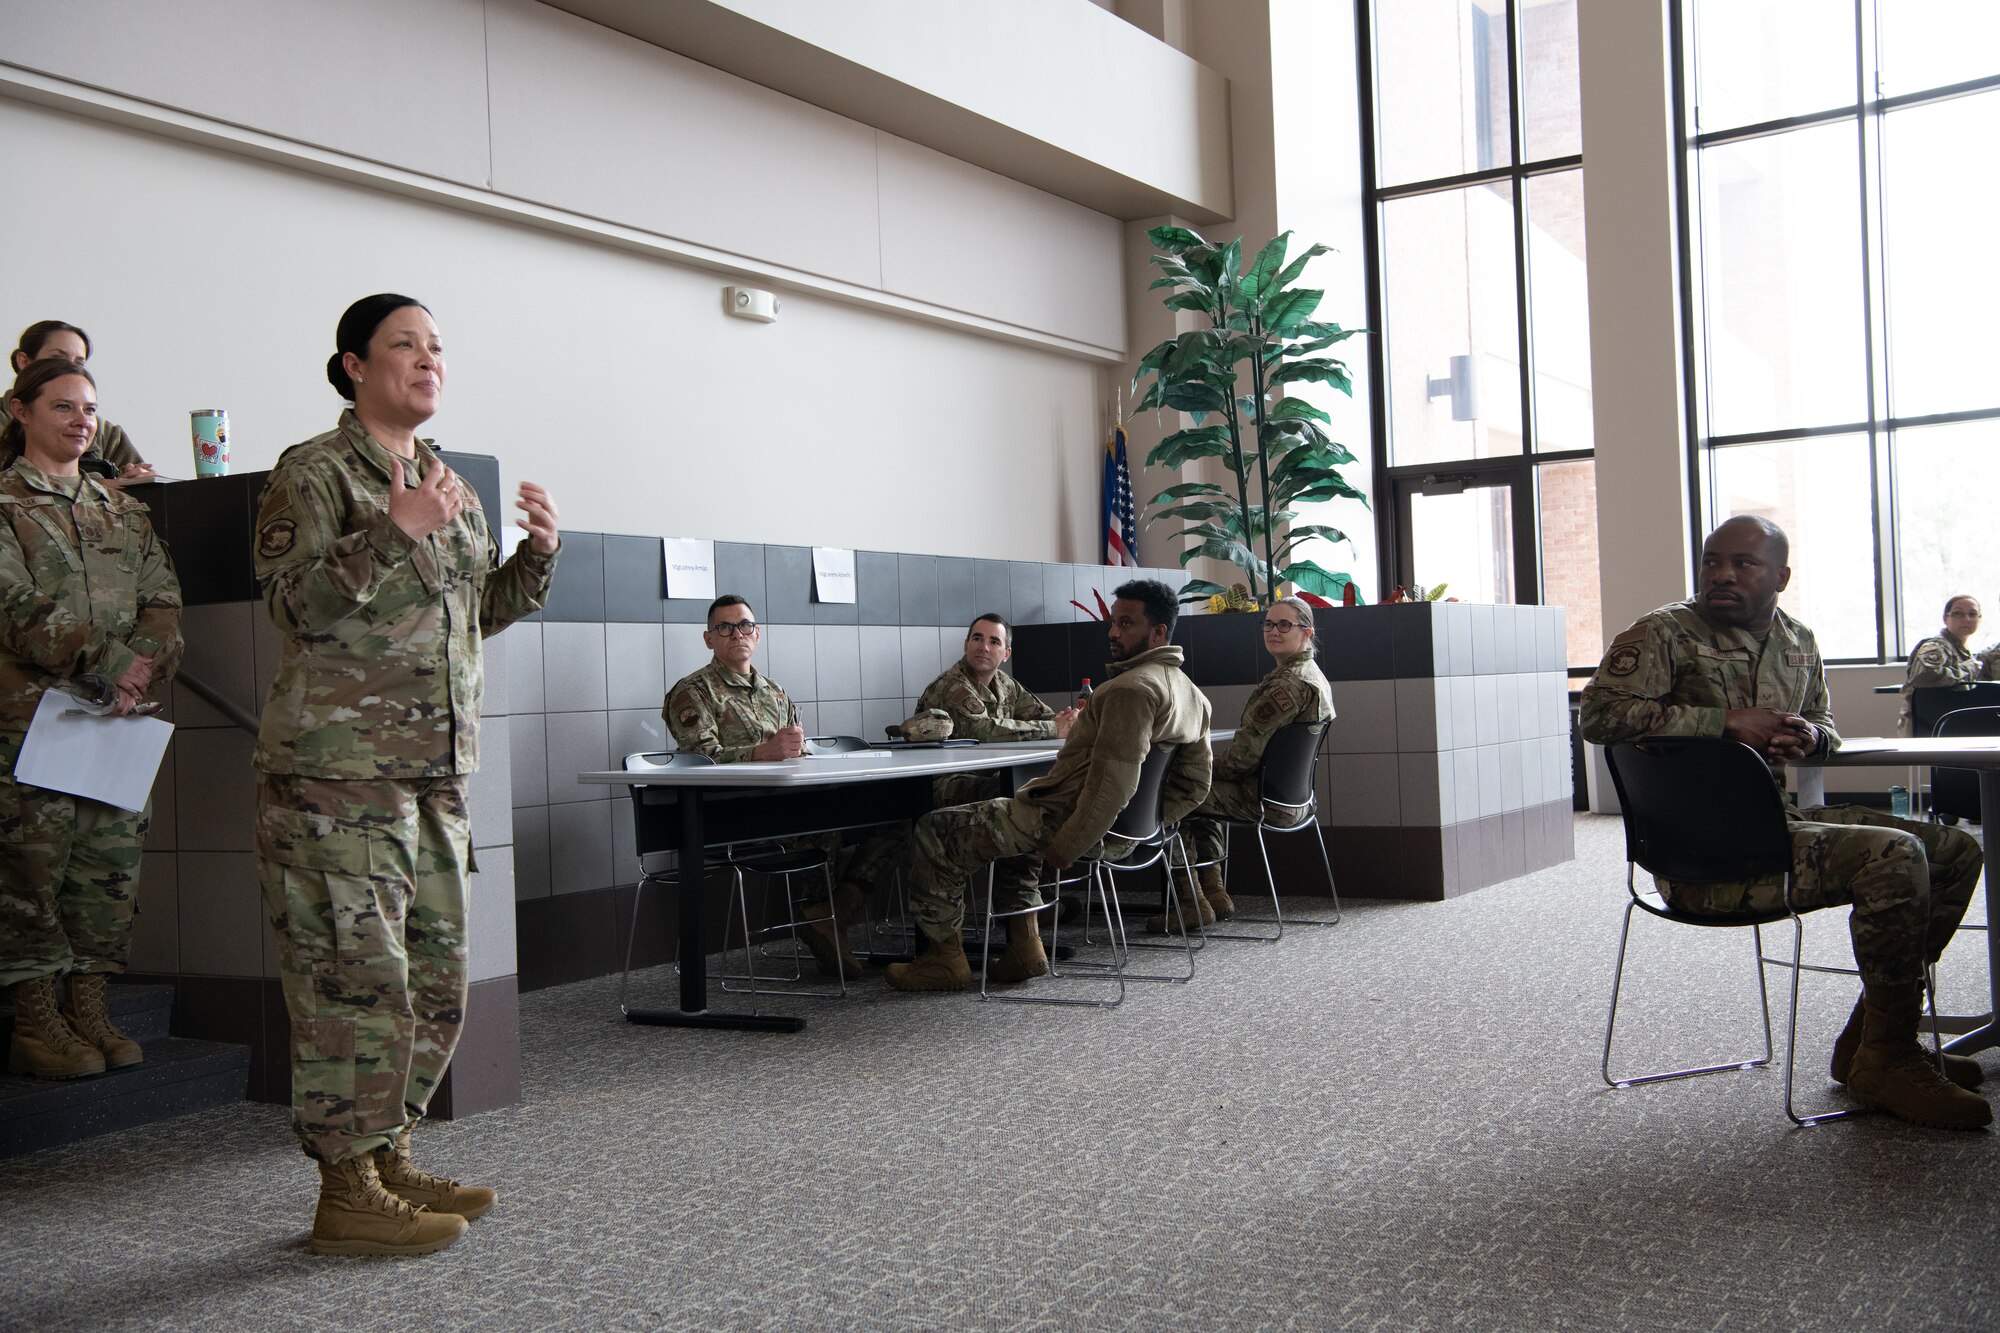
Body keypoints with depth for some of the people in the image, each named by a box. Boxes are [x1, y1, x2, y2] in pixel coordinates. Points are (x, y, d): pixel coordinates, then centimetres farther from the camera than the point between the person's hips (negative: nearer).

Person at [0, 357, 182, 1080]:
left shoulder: (124, 512, 18)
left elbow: (163, 603, 10)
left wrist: (144, 666, -9)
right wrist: (108, 663, -17)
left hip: (118, 717, 5)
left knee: (111, 861, 5)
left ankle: (88, 1009, 14)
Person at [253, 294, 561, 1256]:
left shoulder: (447, 480, 19)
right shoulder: (314, 472, -3)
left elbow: (483, 609, 23)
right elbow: (293, 600, -14)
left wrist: (538, 550, 6)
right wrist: (397, 533, -22)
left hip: (436, 767, 8)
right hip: (337, 765, -8)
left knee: (437, 976, 10)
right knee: (356, 976, -7)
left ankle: (389, 1158, 23)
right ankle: (346, 1193, 3)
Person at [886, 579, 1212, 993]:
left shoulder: (1132, 688, -22)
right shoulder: (1193, 695, 8)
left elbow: (1113, 784, -28)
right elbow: (1195, 782, 13)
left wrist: (1067, 847, -22)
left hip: (1062, 816, -10)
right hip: (1122, 833, 10)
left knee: (933, 832, 3)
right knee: (1010, 818, 38)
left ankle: (946, 957, 9)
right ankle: (1024, 947, 27)